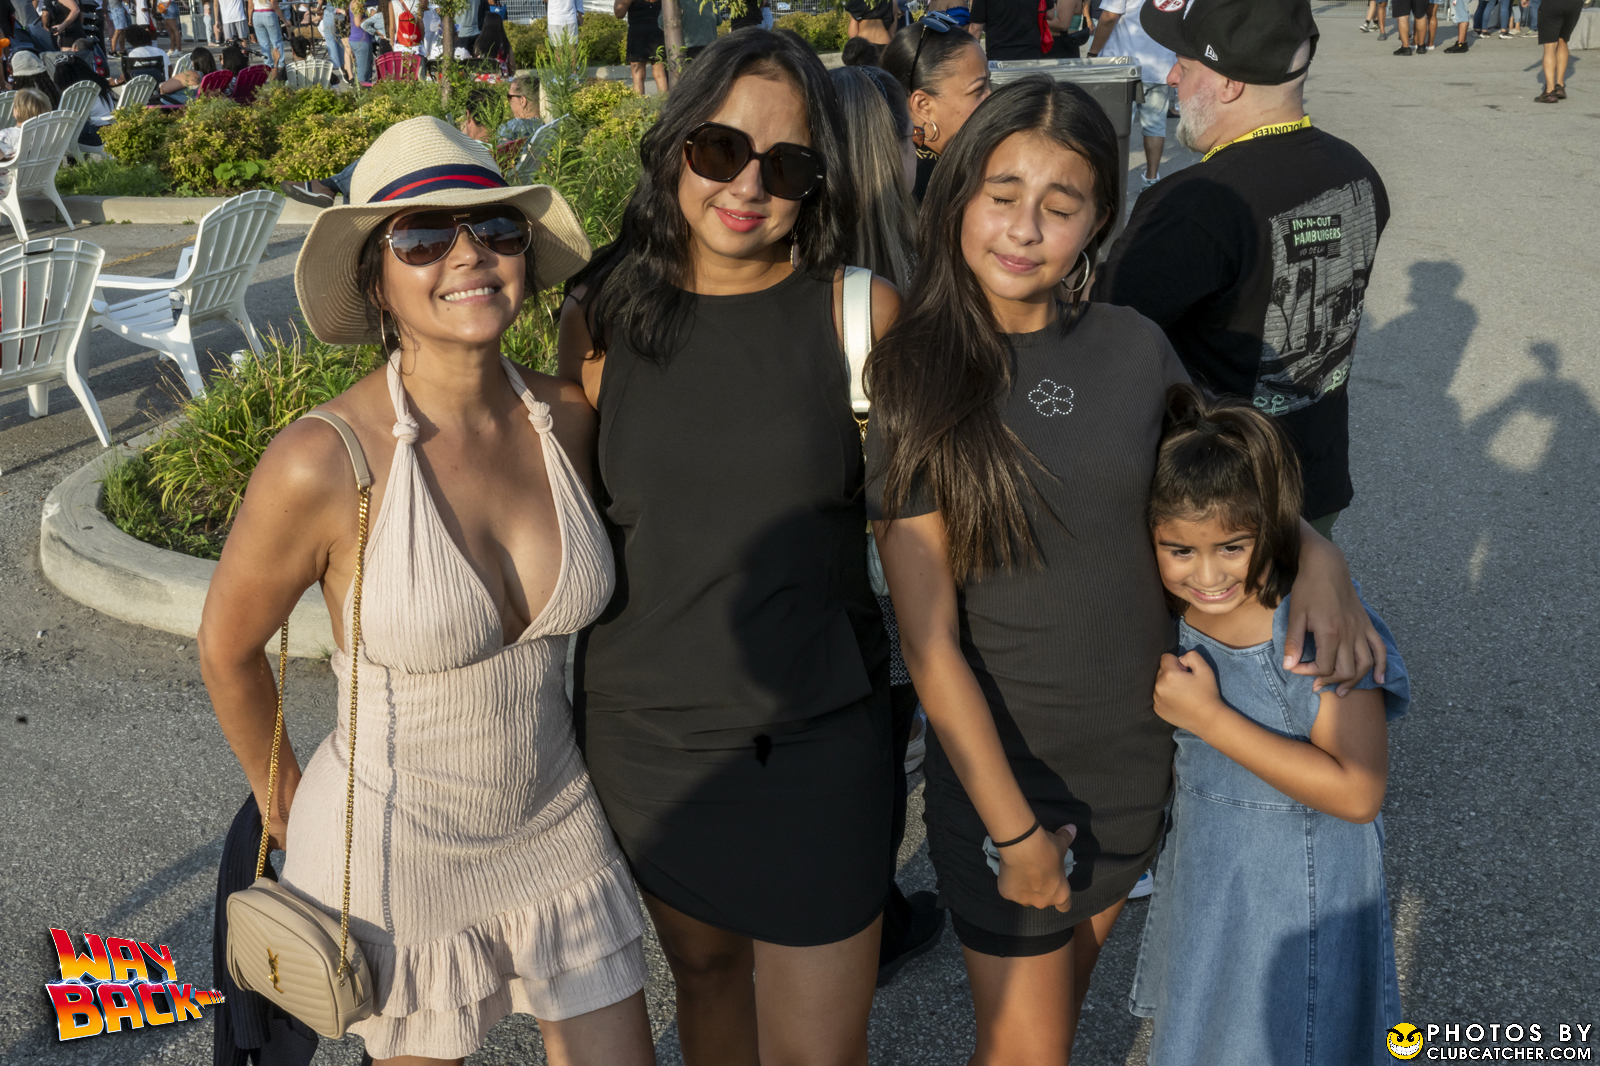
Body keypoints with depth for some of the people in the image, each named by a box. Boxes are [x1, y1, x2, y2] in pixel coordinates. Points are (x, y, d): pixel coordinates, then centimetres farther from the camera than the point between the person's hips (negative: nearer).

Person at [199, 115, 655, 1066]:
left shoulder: (568, 418, -10)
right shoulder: (322, 463, -25)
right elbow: (228, 647, -7)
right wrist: (281, 799, 6)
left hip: (558, 821, 4)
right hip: (395, 846, -4)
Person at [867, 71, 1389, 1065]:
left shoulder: (1134, 345, -7)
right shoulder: (916, 380, -16)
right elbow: (930, 639, -16)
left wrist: (1318, 553, -10)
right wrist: (1015, 828, -13)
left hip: (1140, 753, 4)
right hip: (999, 766, -3)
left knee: (1072, 975, 26)